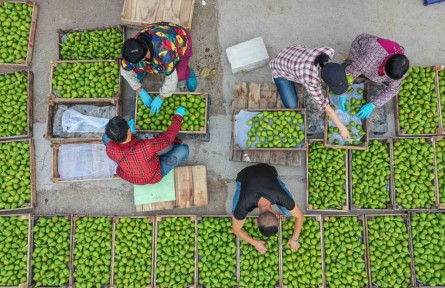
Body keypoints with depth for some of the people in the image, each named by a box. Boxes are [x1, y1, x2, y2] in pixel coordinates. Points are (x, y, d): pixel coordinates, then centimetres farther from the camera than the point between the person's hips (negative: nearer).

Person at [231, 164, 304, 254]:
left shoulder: (282, 197, -40)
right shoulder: (244, 205, -42)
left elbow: (299, 215, -19)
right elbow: (236, 229, -21)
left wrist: (295, 239, -11)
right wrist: (255, 243, -12)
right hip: (245, 175, 0)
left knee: (289, 212, -7)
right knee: (236, 215, -11)